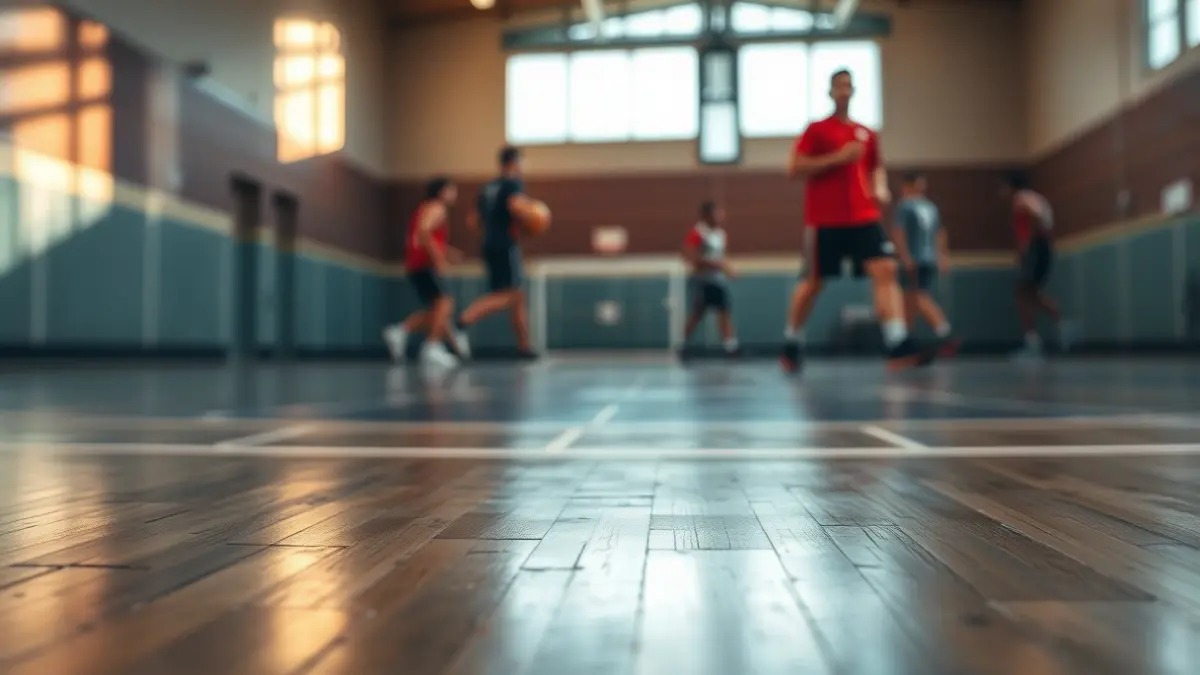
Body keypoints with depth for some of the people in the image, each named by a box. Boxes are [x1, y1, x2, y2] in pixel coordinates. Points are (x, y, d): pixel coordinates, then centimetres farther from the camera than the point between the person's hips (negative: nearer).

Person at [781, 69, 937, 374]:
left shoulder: (867, 134, 14)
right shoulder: (816, 129, 1)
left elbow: (876, 168, 27)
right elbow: (794, 169, -8)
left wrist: (880, 188, 4)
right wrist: (837, 157, -16)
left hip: (864, 217, 4)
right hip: (824, 220, -4)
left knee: (886, 270, -14)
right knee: (812, 282, 4)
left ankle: (900, 348, -20)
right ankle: (791, 346, 24)